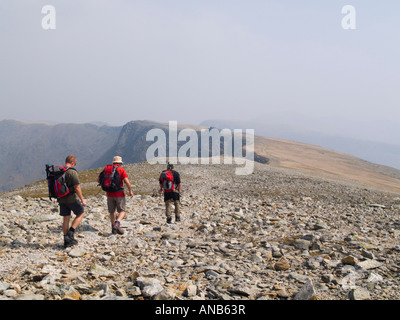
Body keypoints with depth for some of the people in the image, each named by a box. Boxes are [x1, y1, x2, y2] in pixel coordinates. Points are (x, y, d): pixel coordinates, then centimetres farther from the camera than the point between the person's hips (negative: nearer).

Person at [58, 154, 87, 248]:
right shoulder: (72, 172, -16)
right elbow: (77, 188, -18)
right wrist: (82, 200, -10)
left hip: (62, 199, 6)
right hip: (72, 198, -6)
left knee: (66, 219, 12)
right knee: (80, 214, 14)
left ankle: (66, 241, 16)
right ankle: (70, 233, 1)